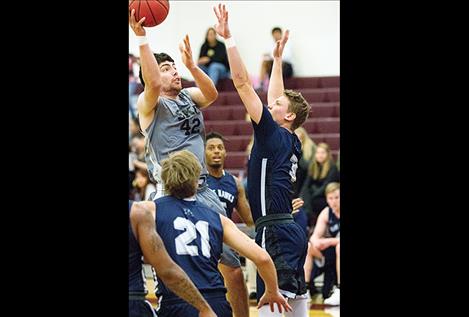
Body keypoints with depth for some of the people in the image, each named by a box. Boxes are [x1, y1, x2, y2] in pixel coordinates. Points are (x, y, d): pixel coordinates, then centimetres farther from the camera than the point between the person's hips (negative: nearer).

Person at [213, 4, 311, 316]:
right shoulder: (292, 143, 15)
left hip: (275, 231, -9)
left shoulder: (273, 134, -6)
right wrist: (278, 59, 41)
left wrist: (228, 38, -10)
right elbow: (276, 96, 32)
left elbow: (242, 82, -11)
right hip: (292, 229, 10)